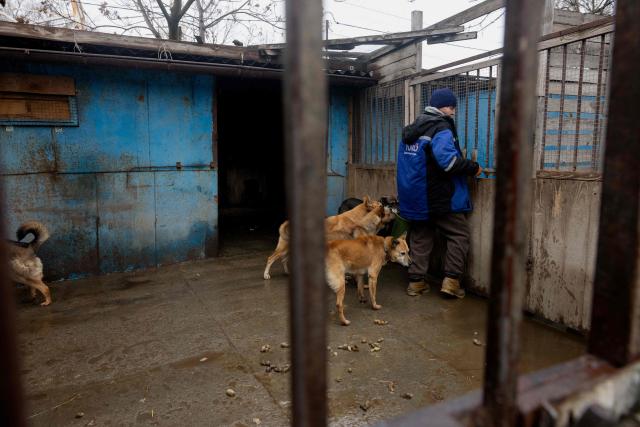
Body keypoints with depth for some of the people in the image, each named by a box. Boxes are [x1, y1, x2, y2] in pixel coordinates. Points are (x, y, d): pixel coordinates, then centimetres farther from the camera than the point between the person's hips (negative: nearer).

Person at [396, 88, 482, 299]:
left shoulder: (412, 129, 14)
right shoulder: (441, 128, -14)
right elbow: (448, 160, -28)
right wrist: (473, 168, -15)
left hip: (414, 196, 8)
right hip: (440, 198, -8)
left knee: (420, 238, 14)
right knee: (459, 235, 5)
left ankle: (416, 281, 17)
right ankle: (451, 281, 1)